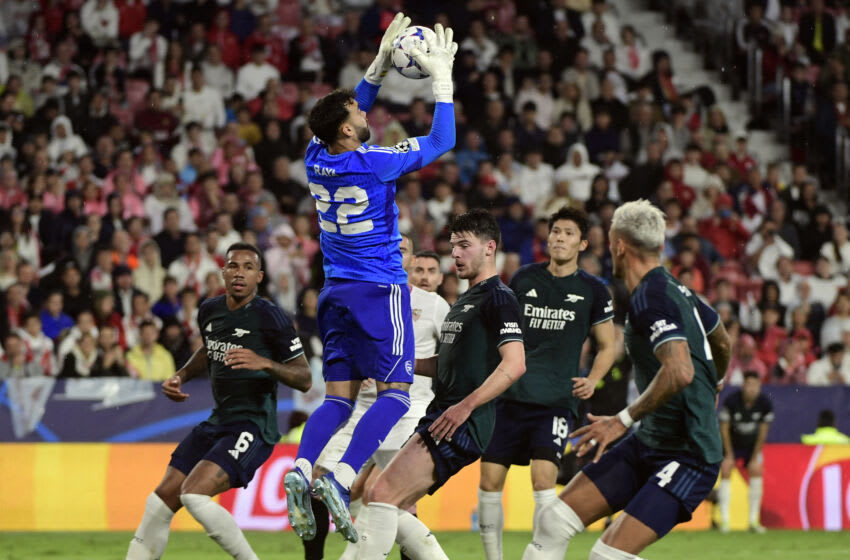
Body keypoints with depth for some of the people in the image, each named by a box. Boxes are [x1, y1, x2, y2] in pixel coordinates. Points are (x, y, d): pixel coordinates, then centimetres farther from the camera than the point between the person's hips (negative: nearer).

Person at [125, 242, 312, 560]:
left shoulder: (268, 316, -12)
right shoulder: (210, 311, 9)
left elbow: (304, 379, -11)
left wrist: (265, 364, -26)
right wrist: (181, 377, 17)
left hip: (253, 425, -8)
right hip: (219, 421, 8)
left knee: (194, 495, -24)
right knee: (162, 500, 4)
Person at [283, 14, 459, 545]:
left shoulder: (317, 159, 2)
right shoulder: (374, 164, -15)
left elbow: (349, 117, 23)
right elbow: (442, 142, -5)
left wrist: (381, 64, 21)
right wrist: (443, 78, 1)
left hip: (336, 292, 6)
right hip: (379, 291, -6)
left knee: (339, 396, 6)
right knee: (395, 392, -4)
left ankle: (301, 468, -17)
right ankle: (342, 478, -23)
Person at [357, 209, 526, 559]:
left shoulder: (498, 298, -9)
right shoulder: (463, 301, 22)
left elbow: (514, 364, -20)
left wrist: (466, 405, -25)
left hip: (463, 425, -10)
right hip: (439, 418, 10)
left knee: (383, 495, -18)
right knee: (393, 508, 8)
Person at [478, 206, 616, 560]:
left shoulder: (592, 291, 4)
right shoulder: (524, 278, 9)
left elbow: (607, 347, 13)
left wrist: (592, 380, -4)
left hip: (556, 401, -3)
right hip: (510, 396, 3)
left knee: (543, 480, -17)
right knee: (489, 482, -1)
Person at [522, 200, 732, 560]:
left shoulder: (651, 299, -19)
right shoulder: (677, 291, 10)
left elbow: (680, 371, -34)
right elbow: (723, 344, 28)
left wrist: (624, 419, -25)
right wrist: (708, 390, 47)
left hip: (687, 457, -10)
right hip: (649, 443, 10)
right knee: (554, 521, 3)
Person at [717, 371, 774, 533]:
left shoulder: (765, 404, -18)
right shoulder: (731, 401, -24)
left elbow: (763, 432, -9)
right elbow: (724, 428, -14)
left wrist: (755, 458, -7)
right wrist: (729, 455, -12)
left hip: (752, 445, 2)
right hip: (732, 444, -2)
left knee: (756, 472, -11)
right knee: (725, 472, -15)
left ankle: (753, 520, -6)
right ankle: (724, 520, -12)